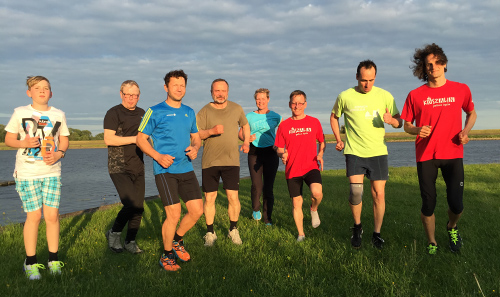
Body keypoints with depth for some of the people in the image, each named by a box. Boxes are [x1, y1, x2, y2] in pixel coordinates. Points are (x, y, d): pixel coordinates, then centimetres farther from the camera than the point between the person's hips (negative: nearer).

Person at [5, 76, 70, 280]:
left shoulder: (59, 115, 7)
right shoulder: (20, 113, 1)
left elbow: (64, 140, 13)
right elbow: (8, 139, 4)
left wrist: (59, 154, -7)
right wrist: (24, 143, -17)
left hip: (52, 172, 2)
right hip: (27, 172, -2)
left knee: (52, 215, 0)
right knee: (34, 216, -2)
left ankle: (53, 260, 15)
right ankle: (31, 263, 12)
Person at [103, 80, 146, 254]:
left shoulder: (142, 114, 15)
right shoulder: (113, 113, -5)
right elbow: (108, 139, -16)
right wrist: (134, 139, -17)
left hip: (138, 167, 7)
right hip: (119, 167, -6)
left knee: (139, 207, 5)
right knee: (131, 204, -17)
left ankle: (130, 242, 20)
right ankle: (114, 233, 7)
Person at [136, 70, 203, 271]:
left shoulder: (189, 112, 14)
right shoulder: (155, 111, -2)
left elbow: (196, 137, 23)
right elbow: (140, 139, -1)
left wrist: (195, 148, -1)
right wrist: (158, 156, -15)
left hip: (186, 169, 6)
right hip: (165, 171, -5)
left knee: (197, 210, 1)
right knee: (174, 215, -9)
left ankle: (177, 241, 28)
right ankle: (166, 255, 13)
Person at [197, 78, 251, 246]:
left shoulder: (236, 109, 8)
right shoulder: (204, 112, 0)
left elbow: (245, 125, 25)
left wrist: (246, 142, 10)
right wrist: (211, 131, -22)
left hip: (231, 161, 1)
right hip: (209, 161, -1)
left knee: (233, 197, -3)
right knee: (210, 198, 3)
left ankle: (233, 230, 18)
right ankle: (210, 233, 19)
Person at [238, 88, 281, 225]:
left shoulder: (275, 116, 6)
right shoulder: (249, 116, 8)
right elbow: (240, 133, 11)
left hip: (270, 152, 0)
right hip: (254, 153, 0)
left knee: (268, 187, 0)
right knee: (256, 186, -10)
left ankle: (267, 217, 13)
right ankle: (256, 209, 18)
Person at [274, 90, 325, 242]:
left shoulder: (314, 122, 3)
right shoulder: (284, 125, 3)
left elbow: (322, 141, 14)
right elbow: (279, 148, 8)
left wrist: (320, 154, -5)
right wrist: (282, 154, -15)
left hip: (311, 167, -1)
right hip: (292, 170, 1)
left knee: (317, 192, -27)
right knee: (297, 203, 6)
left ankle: (314, 209, 8)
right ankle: (301, 234, 24)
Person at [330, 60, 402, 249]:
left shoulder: (385, 96, 0)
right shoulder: (345, 97, -1)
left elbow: (399, 122, 7)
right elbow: (334, 117, 17)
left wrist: (391, 120, -17)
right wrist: (338, 139, 8)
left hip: (378, 152, 1)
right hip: (354, 152, -1)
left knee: (379, 194, 2)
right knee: (356, 192, -14)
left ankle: (377, 234, 19)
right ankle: (357, 227, 13)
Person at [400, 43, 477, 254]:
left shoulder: (461, 90, 2)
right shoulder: (415, 95, 0)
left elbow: (472, 113, 18)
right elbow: (406, 126, 7)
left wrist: (465, 131, -2)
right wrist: (417, 130, -15)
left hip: (453, 154, 0)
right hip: (426, 156, 0)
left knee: (456, 204, -4)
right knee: (428, 205, 4)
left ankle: (452, 227, 32)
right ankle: (431, 242, 27)